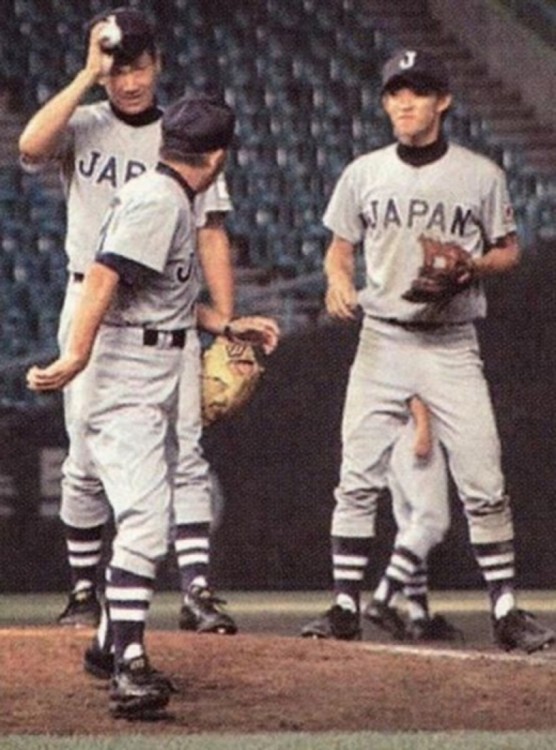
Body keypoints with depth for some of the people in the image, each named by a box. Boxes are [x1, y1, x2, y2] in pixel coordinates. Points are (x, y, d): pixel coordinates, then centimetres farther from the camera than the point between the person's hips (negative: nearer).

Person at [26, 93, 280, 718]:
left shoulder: (168, 198, 18)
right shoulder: (158, 200, -14)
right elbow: (104, 274, -25)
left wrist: (228, 326, 30)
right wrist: (75, 357, -33)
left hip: (153, 389, 11)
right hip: (127, 385, -11)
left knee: (146, 519, 17)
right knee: (145, 521, -19)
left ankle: (117, 649, 25)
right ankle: (129, 669, -25)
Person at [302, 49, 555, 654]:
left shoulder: (481, 176, 2)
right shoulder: (364, 174, 7)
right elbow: (340, 246, 14)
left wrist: (474, 266, -12)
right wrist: (338, 278, -8)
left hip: (452, 347, -2)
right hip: (382, 340, 2)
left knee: (483, 486, -5)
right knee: (357, 481, -2)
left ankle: (506, 610, 2)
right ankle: (345, 607, 6)